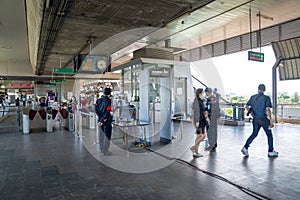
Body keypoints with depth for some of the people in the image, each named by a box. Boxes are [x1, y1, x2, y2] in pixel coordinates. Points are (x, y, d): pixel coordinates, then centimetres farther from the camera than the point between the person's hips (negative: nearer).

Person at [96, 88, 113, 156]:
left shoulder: (99, 100, 4)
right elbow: (108, 112, -23)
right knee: (107, 136, 3)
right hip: (107, 121, -7)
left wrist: (101, 118, -5)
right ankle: (105, 151, 9)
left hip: (100, 120, 7)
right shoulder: (109, 101, -17)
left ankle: (101, 149, 30)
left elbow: (96, 109, 2)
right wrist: (102, 120, -20)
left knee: (102, 135, 18)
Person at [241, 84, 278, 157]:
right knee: (269, 135, 12)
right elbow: (268, 109, -16)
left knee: (254, 134, 14)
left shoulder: (253, 97, 4)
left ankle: (245, 147, 2)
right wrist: (271, 120, -14)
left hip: (255, 119, 4)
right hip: (263, 119, -4)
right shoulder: (266, 98, -9)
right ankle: (270, 151, 21)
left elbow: (247, 106, 8)